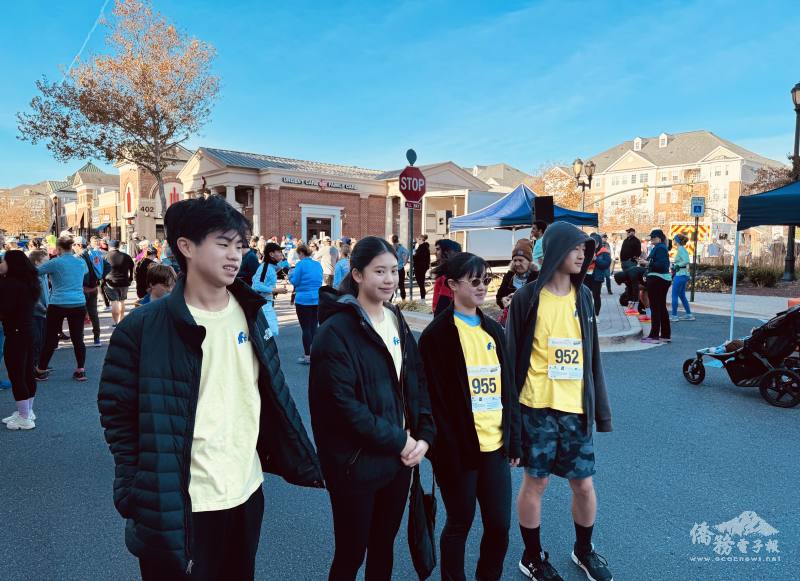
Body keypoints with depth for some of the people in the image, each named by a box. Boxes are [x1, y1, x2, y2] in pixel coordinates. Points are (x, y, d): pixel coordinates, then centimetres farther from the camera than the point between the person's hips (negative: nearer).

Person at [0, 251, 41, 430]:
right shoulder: (29, 282, 11)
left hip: (16, 334, -9)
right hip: (28, 331, 9)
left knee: (16, 376, -2)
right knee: (28, 373, 16)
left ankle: (25, 418, 4)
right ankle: (27, 411, 28)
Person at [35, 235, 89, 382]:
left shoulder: (55, 262, -7)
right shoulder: (81, 262, 6)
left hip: (58, 305, -3)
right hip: (79, 305, 3)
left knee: (50, 339, 8)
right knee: (77, 338, 8)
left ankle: (41, 371, 20)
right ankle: (81, 371, 8)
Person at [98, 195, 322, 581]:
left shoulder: (251, 315, 1)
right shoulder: (144, 327, -14)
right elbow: (117, 412, -8)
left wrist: (303, 462, 7)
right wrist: (139, 492, -11)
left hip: (247, 493, 5)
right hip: (176, 506, -4)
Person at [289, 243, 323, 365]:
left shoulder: (301, 264, -9)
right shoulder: (318, 264, 10)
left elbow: (294, 282, -7)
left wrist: (291, 276, 11)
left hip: (303, 300, -6)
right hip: (317, 300, 6)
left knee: (305, 328, -1)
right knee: (314, 327, 11)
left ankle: (307, 356, 1)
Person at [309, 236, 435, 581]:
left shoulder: (397, 322, 7)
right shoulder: (336, 330, -16)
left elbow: (417, 384, 9)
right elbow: (343, 404, -21)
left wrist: (424, 437, -4)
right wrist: (397, 440, -16)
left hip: (399, 458, 6)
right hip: (356, 462, -6)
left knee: (384, 545, 21)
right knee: (350, 553, 10)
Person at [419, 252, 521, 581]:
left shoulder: (493, 330, 9)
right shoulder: (437, 334, -9)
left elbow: (508, 388, 12)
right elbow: (433, 397, -11)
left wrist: (514, 441, 10)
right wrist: (444, 450, -12)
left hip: (495, 446, 5)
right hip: (459, 449, -5)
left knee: (499, 525, 13)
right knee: (459, 525, 11)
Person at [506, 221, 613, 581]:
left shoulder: (583, 296, 7)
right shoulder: (527, 298, -7)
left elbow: (592, 355, 10)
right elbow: (512, 356, -5)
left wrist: (601, 407, 10)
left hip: (576, 407, 4)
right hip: (537, 407, -4)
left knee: (584, 483, 13)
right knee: (534, 483, 9)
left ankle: (584, 551, 38)